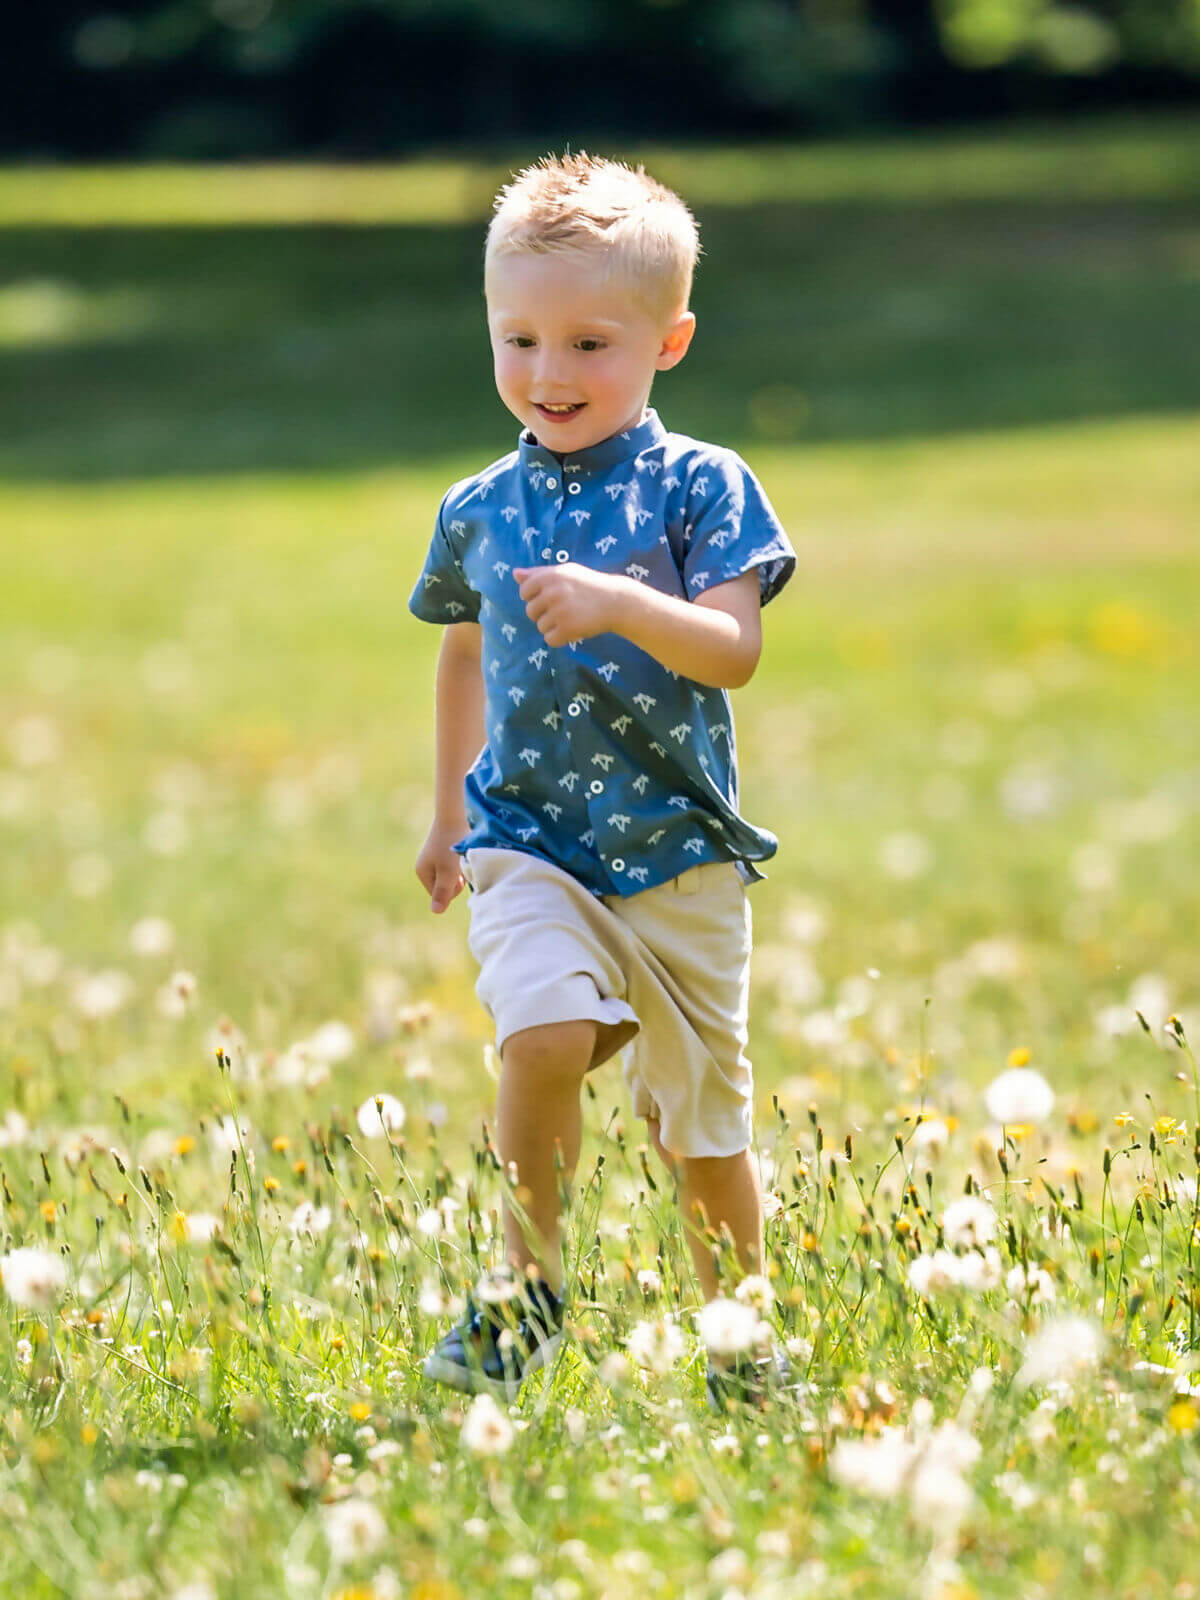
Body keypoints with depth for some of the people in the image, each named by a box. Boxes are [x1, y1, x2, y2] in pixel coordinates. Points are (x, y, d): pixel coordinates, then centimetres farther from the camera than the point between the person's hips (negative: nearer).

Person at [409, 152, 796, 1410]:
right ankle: (528, 1283, -7)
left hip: (680, 852, -1)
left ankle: (740, 1335, 28)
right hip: (529, 846, 1)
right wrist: (448, 812, 30)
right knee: (544, 1036, -26)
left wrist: (619, 605, -32)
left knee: (700, 1127, 7)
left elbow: (733, 650, -16)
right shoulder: (478, 511, 7)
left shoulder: (700, 487, -4)